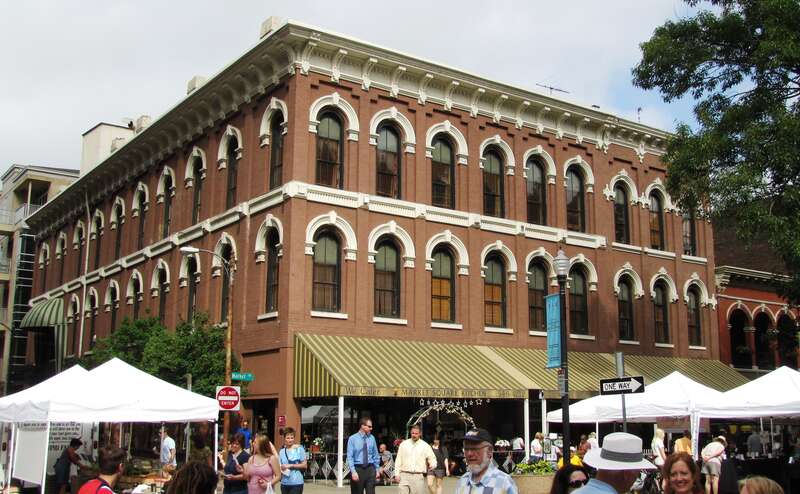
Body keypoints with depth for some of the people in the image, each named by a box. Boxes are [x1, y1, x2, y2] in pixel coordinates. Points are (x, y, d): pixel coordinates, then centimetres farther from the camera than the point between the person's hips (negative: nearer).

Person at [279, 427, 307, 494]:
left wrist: (291, 465, -13)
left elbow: (305, 465, -6)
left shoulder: (299, 449, -5)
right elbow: (279, 466, 15)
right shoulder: (282, 451, 9)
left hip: (296, 483, -5)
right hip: (284, 483, 5)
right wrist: (281, 468, -8)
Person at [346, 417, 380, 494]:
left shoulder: (372, 438, 6)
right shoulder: (352, 439, -4)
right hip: (358, 469, -2)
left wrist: (377, 469, 10)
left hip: (370, 469, 2)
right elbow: (350, 457, -8)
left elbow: (375, 455, 12)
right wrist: (353, 471, -16)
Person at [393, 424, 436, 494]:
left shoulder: (425, 446, 6)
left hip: (419, 476, 0)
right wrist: (397, 474, 3)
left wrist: (432, 465, -14)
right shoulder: (403, 444, 8)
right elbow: (398, 460, 10)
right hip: (404, 476, 0)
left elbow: (432, 458, 9)